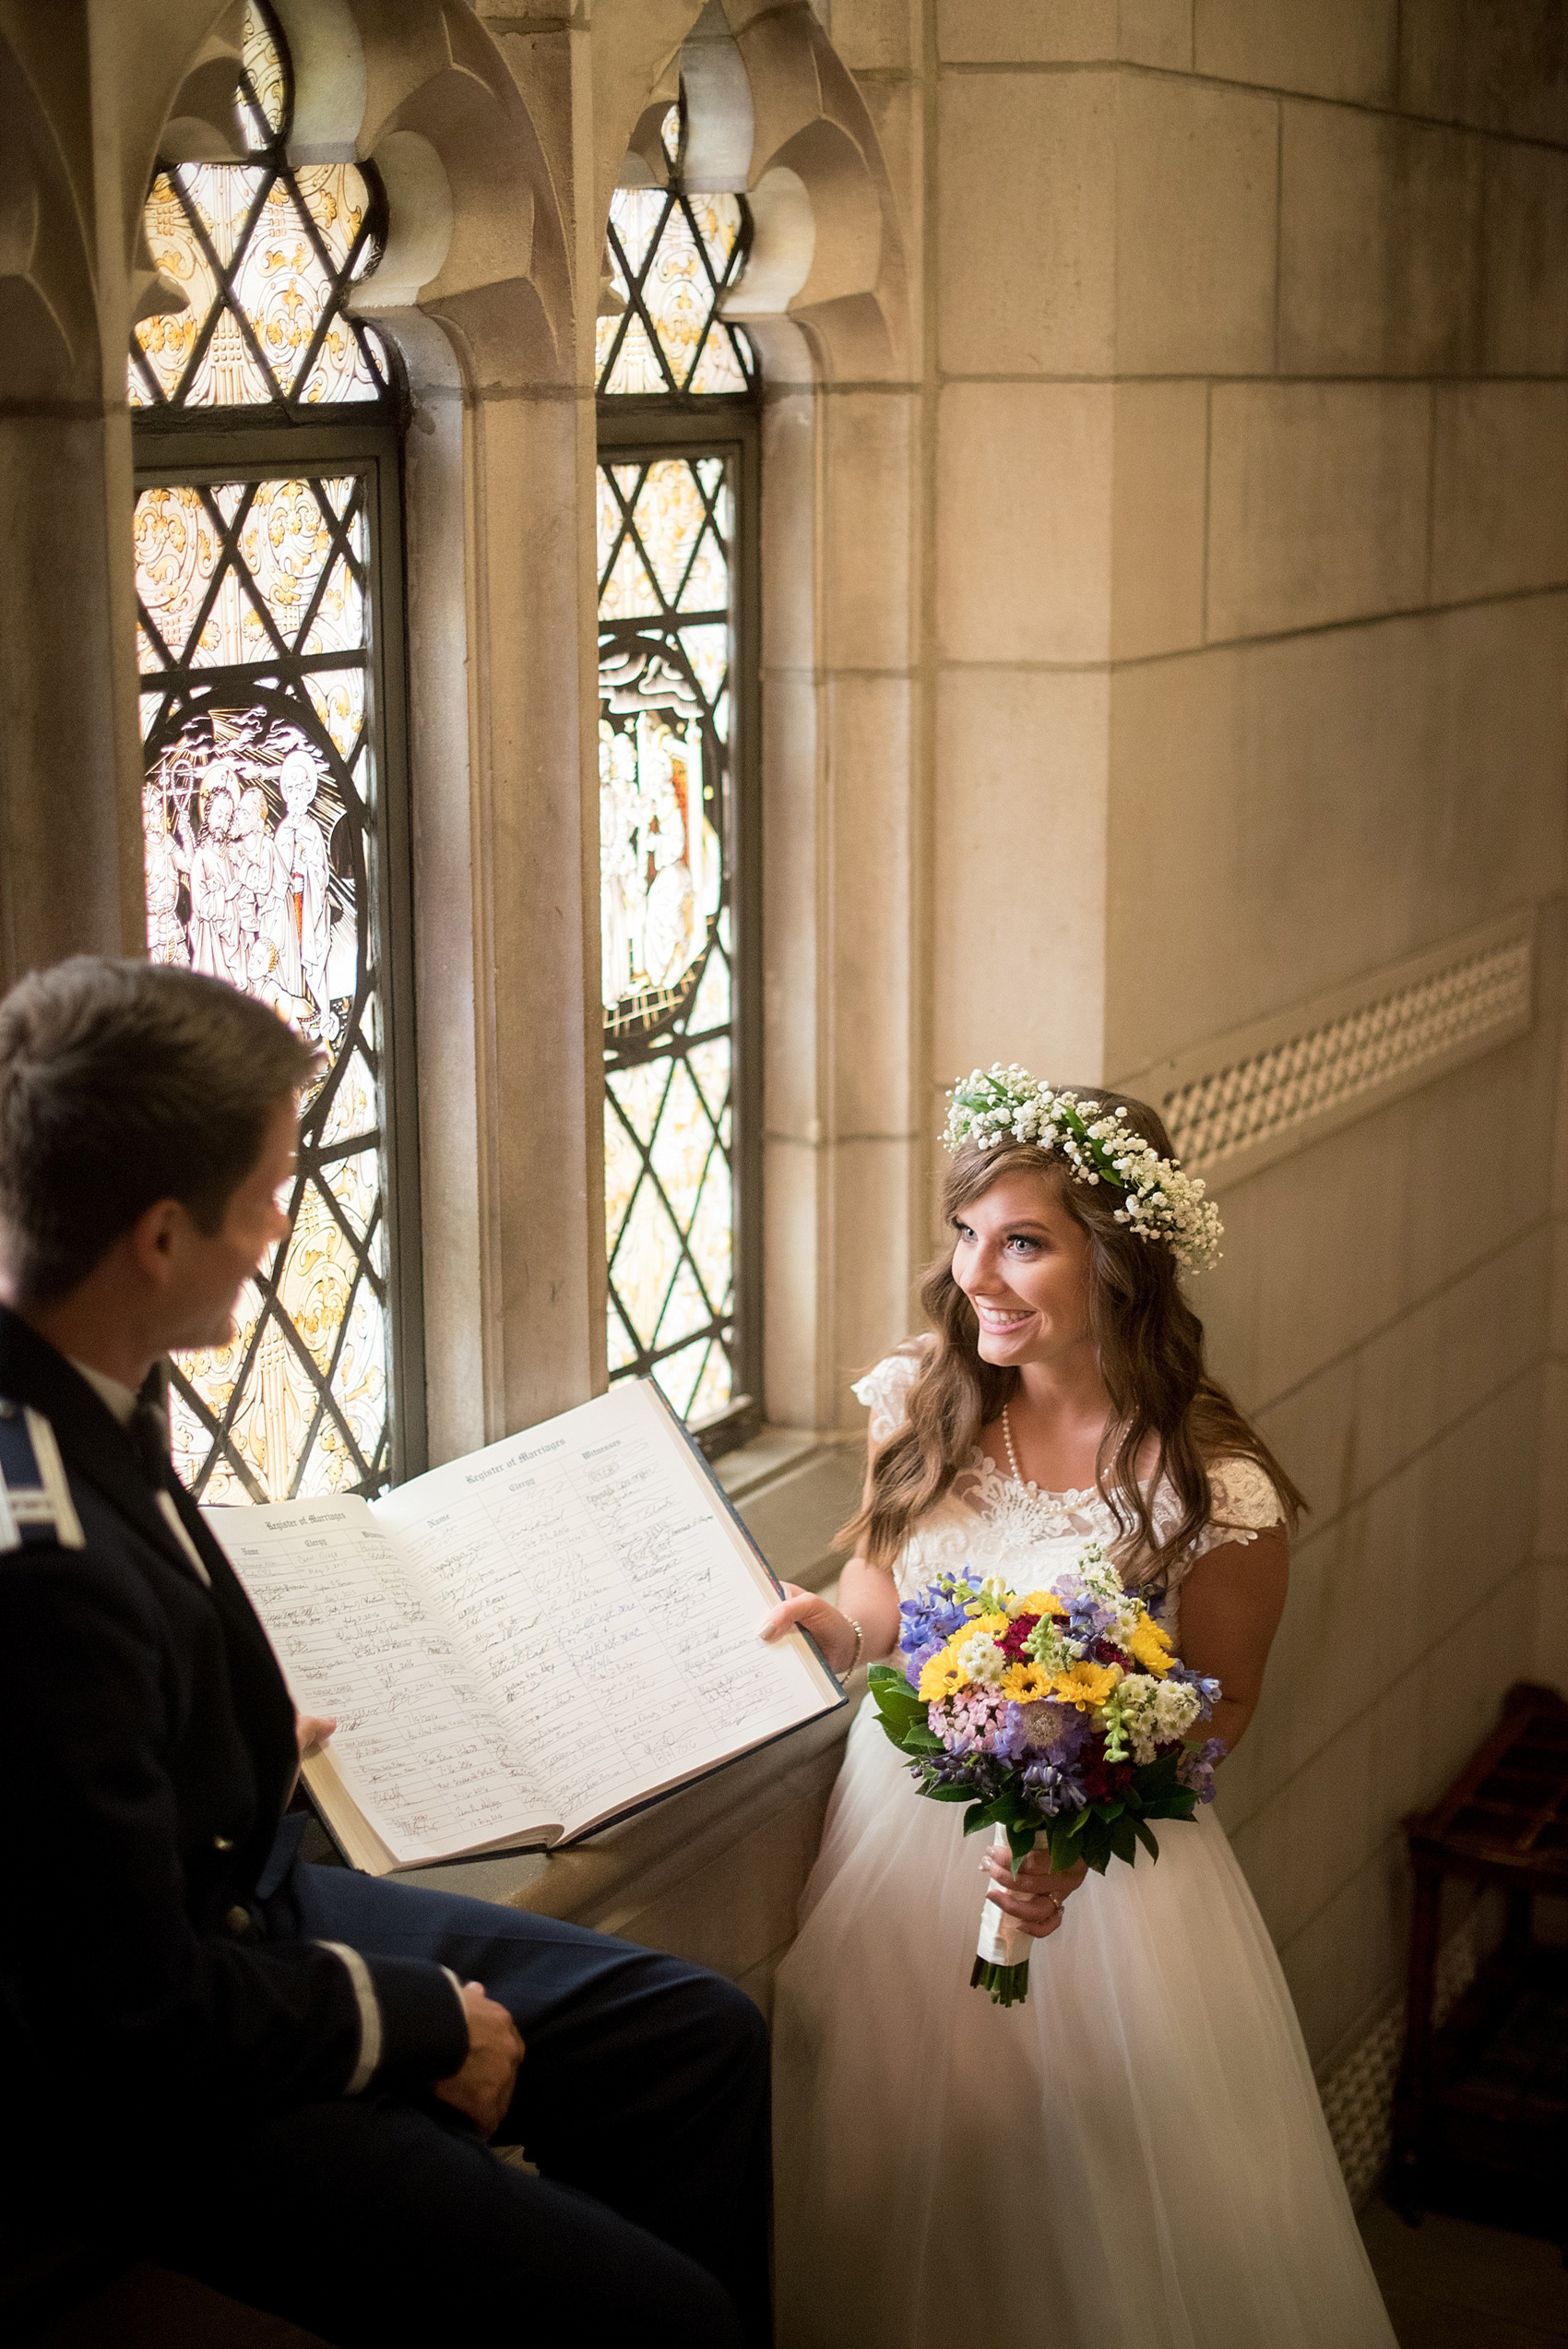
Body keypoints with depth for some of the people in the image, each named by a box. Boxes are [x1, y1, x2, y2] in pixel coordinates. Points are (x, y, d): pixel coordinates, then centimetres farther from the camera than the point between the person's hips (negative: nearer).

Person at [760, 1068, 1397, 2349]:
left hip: (1096, 1869, -4)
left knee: (1089, 2206, 8)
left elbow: (1219, 1708, -8)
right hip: (896, 1833, 4)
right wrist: (833, 1627, -15)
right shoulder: (923, 1403, -7)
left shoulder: (1212, 1486, -19)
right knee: (890, 2188, 16)